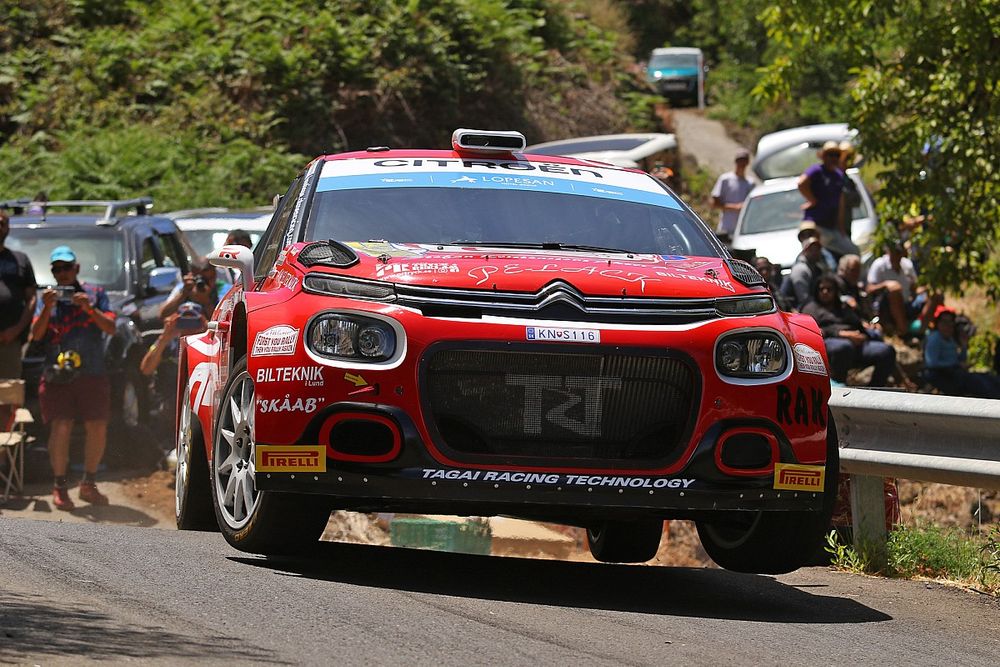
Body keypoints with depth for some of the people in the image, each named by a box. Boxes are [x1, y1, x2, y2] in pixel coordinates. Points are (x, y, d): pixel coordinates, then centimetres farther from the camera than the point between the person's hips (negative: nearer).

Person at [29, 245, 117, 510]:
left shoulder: (94, 294, 10)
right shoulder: (48, 297, 10)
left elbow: (110, 328, 1)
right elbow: (36, 334, 1)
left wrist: (90, 309, -14)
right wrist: (47, 308, -15)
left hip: (93, 374, 1)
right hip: (57, 376, -1)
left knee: (98, 429, 0)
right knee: (60, 429, -11)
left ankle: (89, 485, 15)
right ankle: (59, 487, -3)